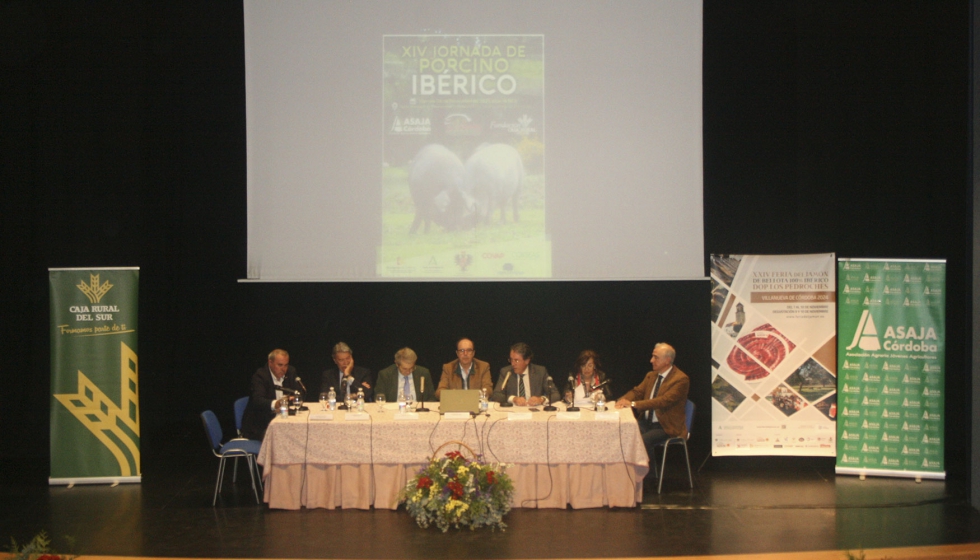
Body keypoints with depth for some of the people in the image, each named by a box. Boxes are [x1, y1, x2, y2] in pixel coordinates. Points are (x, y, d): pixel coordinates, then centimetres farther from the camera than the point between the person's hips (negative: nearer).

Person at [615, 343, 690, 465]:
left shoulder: (681, 379, -13)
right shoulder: (651, 376, 14)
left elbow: (664, 401, -24)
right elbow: (637, 392, 13)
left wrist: (634, 404, -30)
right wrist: (624, 400, -13)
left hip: (667, 427, -7)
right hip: (646, 422, 7)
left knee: (643, 440, -31)